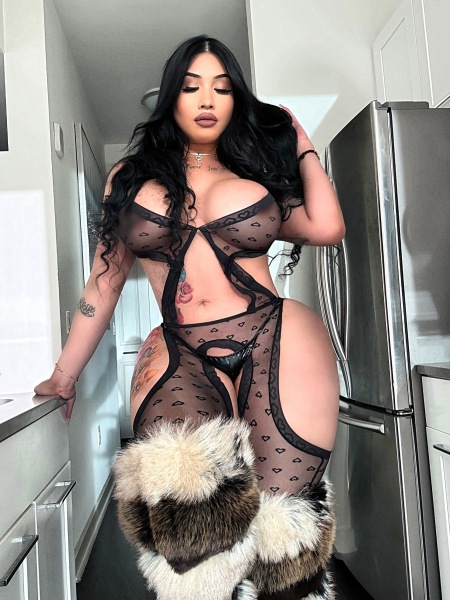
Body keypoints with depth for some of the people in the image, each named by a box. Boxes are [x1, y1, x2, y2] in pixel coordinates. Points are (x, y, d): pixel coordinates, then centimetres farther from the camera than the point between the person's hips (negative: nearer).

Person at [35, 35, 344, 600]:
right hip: (180, 359, 0)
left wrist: (302, 145, 15)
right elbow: (105, 281, 19)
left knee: (278, 529, -7)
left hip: (278, 347, 1)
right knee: (196, 527, -26)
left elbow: (326, 227, -1)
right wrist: (64, 375, 20)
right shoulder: (131, 177, 18)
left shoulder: (258, 175, 17)